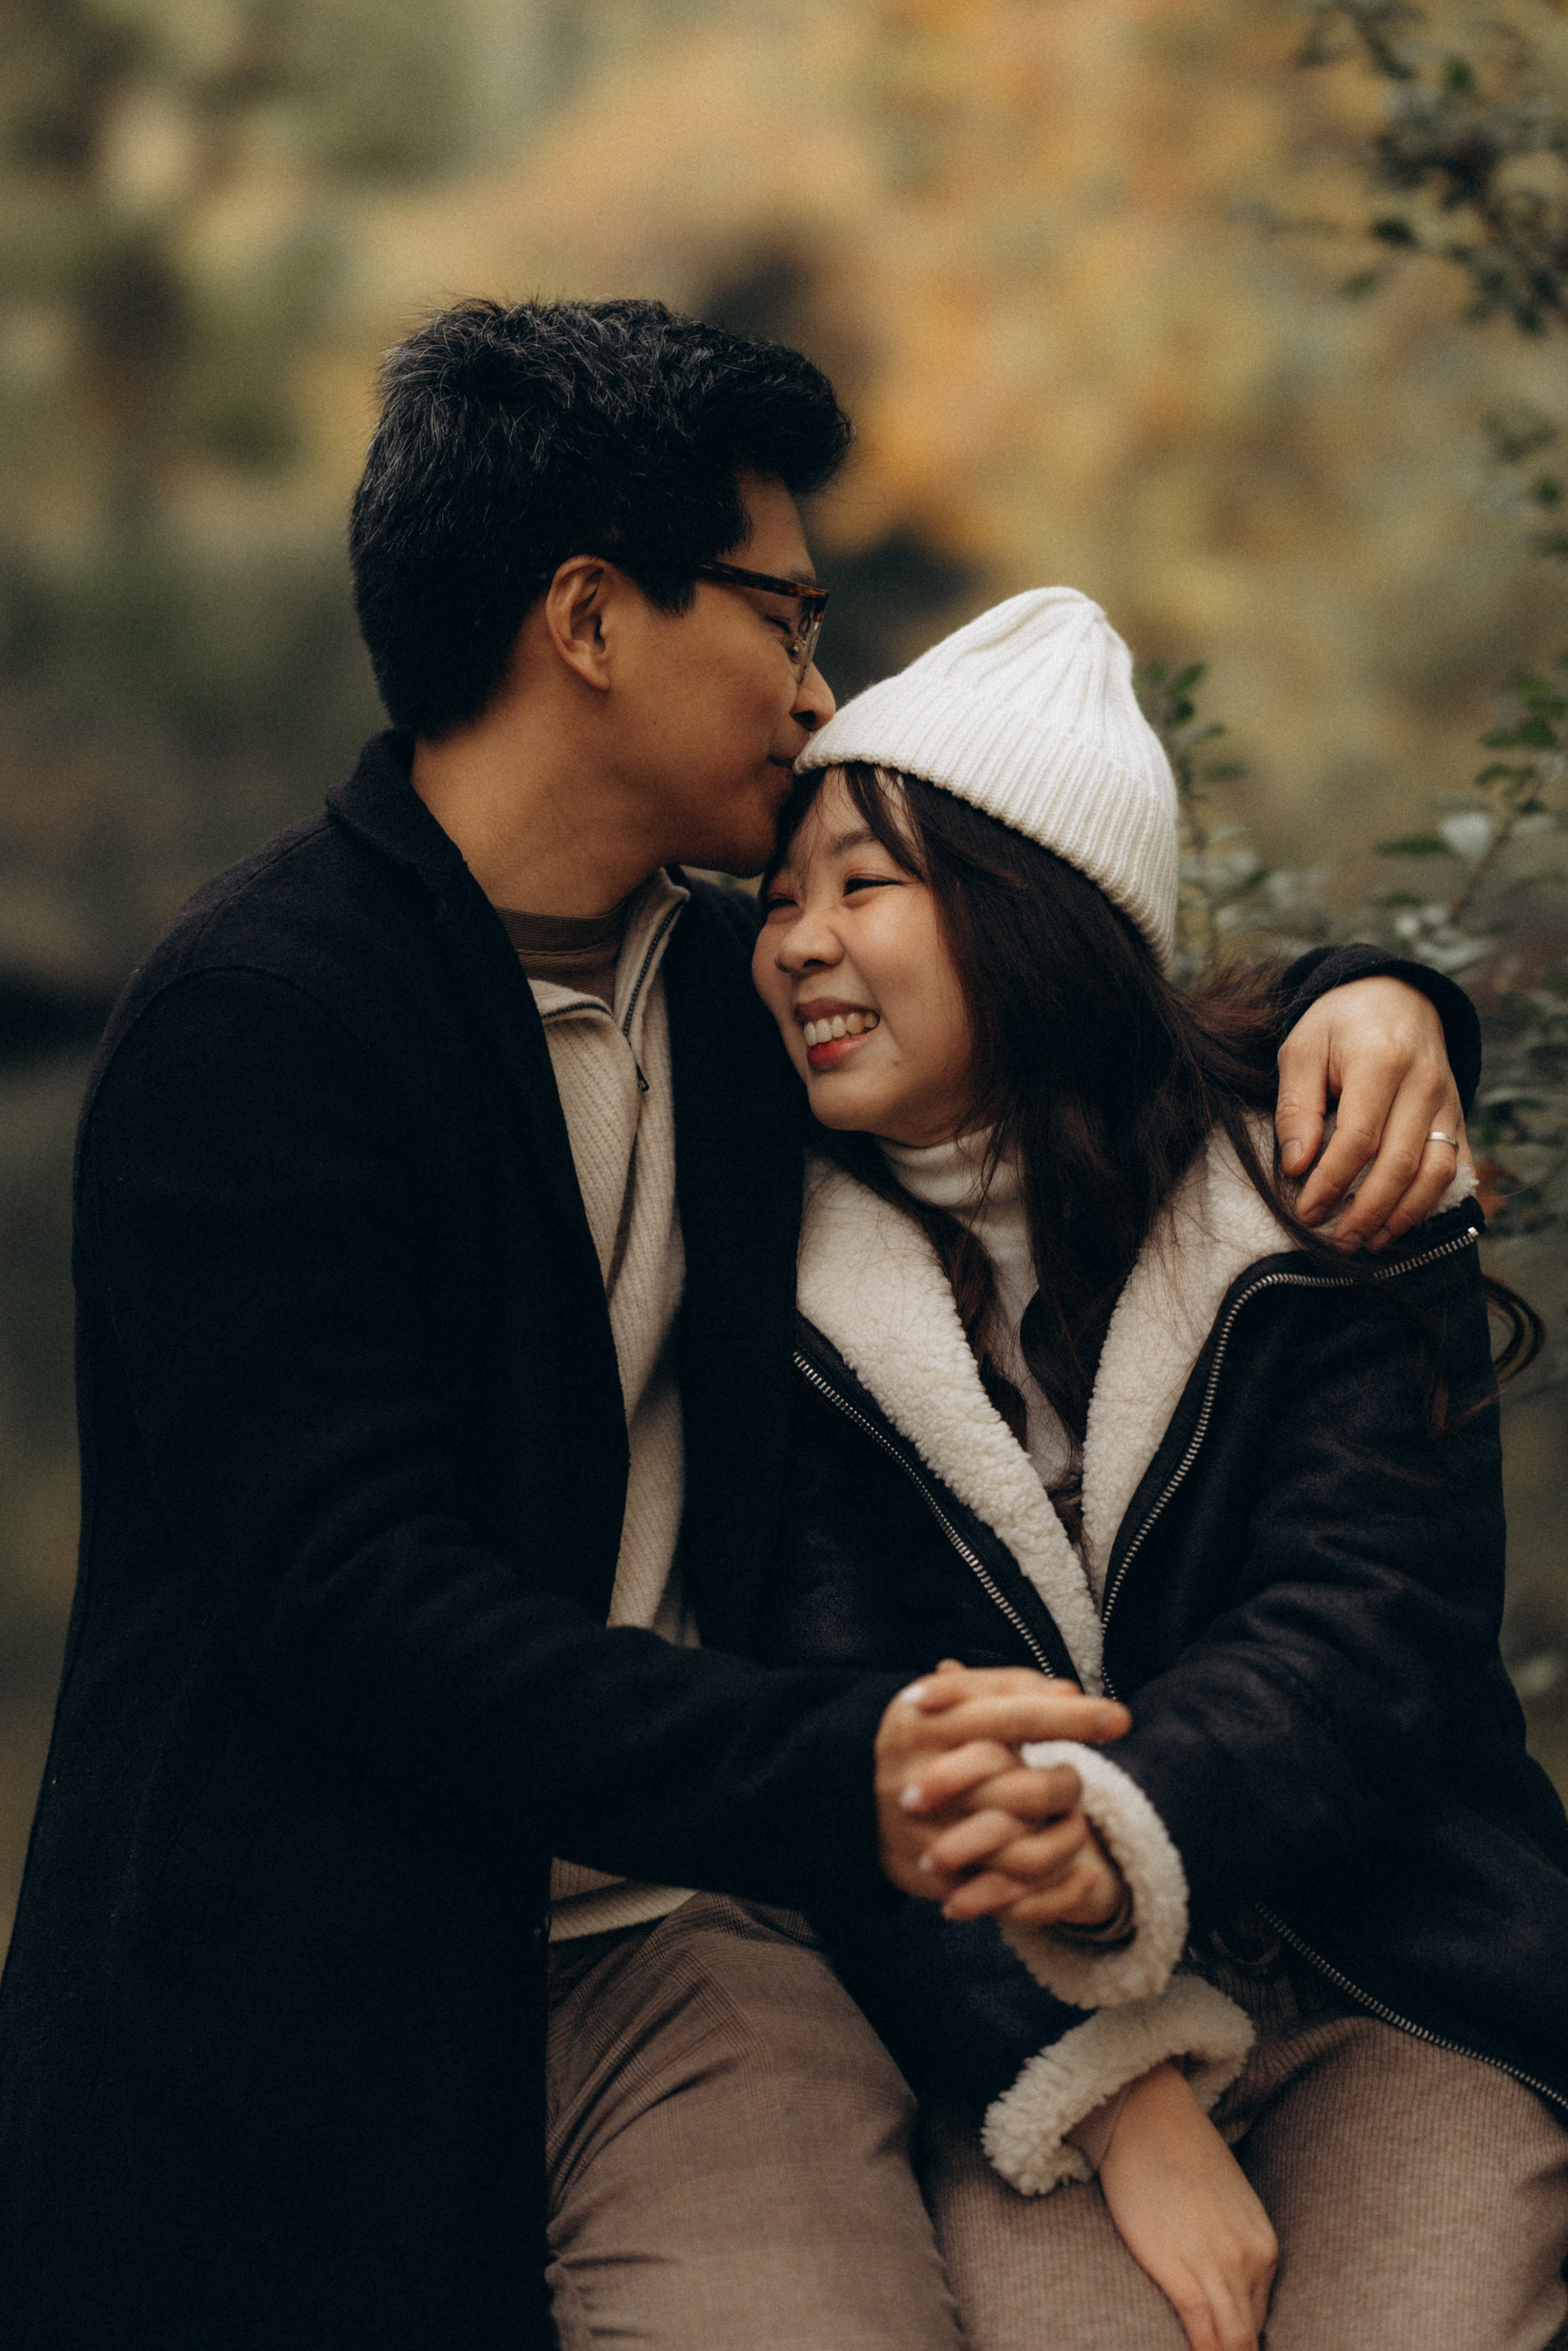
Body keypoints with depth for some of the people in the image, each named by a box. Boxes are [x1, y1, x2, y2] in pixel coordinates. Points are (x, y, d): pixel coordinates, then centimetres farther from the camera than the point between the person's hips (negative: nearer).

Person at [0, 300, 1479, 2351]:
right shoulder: (255, 1020, -8)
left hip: (658, 1934, 5)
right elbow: (349, 1598, -18)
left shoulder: (725, 990, 14)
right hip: (304, 2022, -5)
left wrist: (1354, 1000, 7)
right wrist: (837, 1776, -29)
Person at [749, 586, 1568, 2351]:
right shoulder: (787, 1281, 1)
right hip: (1019, 2036, 0)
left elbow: (1368, 1636, -13)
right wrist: (1112, 2103, -18)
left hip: (1397, 1993, 0)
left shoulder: (1322, 1203, -3)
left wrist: (1117, 1828, -35)